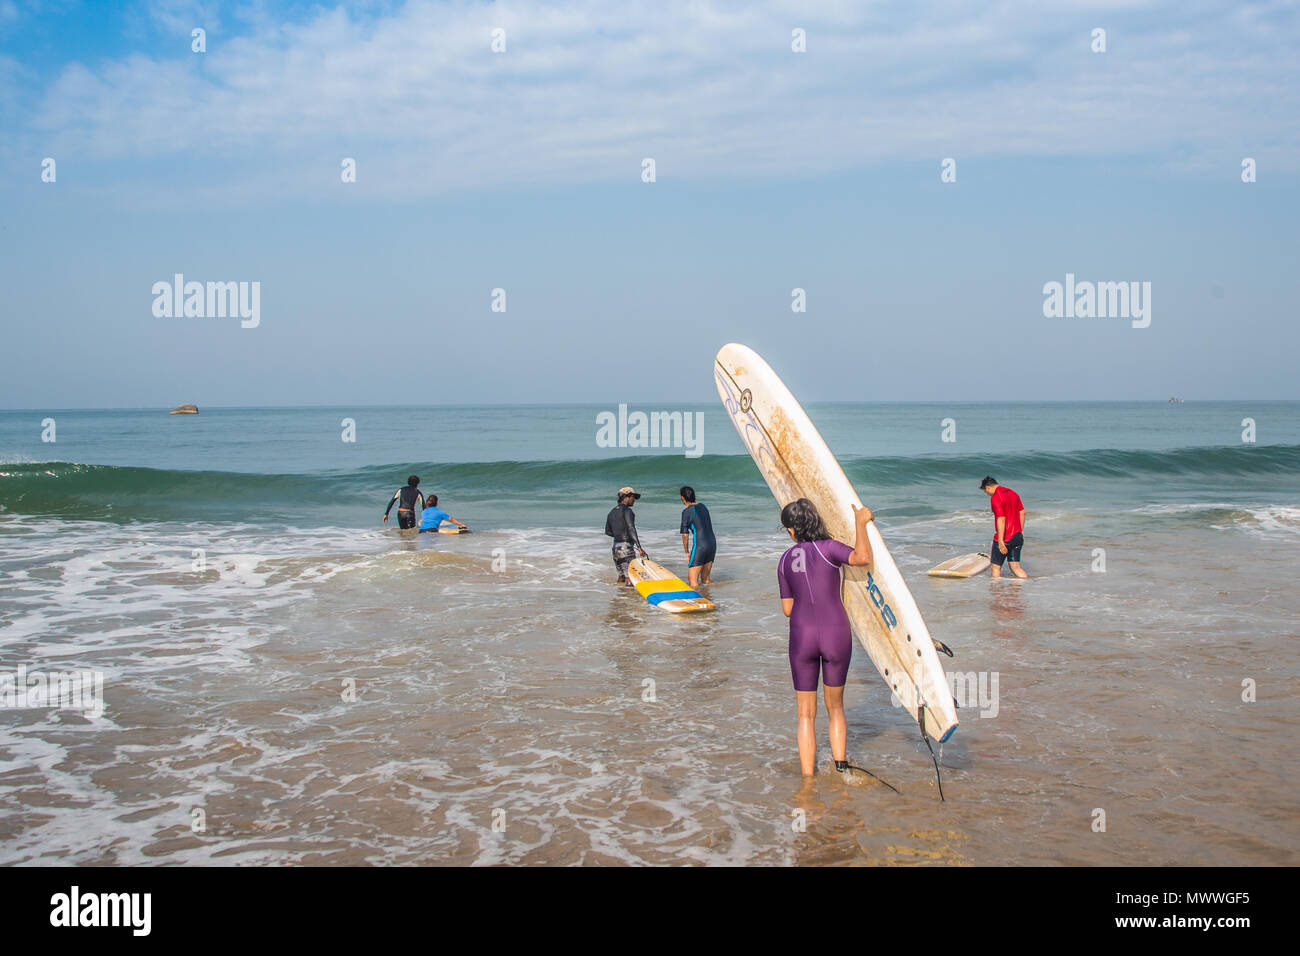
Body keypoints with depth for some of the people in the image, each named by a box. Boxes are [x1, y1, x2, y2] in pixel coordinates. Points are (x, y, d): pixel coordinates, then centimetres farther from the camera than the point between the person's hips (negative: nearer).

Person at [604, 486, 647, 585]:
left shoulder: (612, 512, 15)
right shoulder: (627, 511, -10)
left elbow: (607, 531, 23)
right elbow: (631, 529, -20)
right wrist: (639, 547, -24)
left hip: (616, 547, 9)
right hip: (626, 547, -9)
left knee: (621, 576, 15)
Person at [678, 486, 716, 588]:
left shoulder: (687, 511, -11)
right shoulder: (702, 506, 12)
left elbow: (685, 535, -12)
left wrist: (687, 552, -2)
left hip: (699, 546, -8)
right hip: (712, 544, 8)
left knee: (692, 580, -1)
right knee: (705, 579, 17)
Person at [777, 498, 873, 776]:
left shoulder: (785, 560, 7)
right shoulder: (827, 548, -6)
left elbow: (787, 609, 11)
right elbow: (863, 558, -23)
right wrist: (860, 523, -10)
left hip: (802, 636, 2)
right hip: (836, 634, -2)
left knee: (806, 714, 9)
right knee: (835, 706, 19)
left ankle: (808, 778, 6)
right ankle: (840, 765, 17)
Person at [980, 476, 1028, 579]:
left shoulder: (995, 498, -16)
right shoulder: (1013, 493, 11)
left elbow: (1001, 519, -23)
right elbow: (1022, 512, 16)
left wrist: (1000, 541, -22)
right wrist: (1021, 531, 24)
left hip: (1005, 538, -8)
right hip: (1018, 536, 8)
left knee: (996, 567, 6)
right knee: (1015, 567, 10)